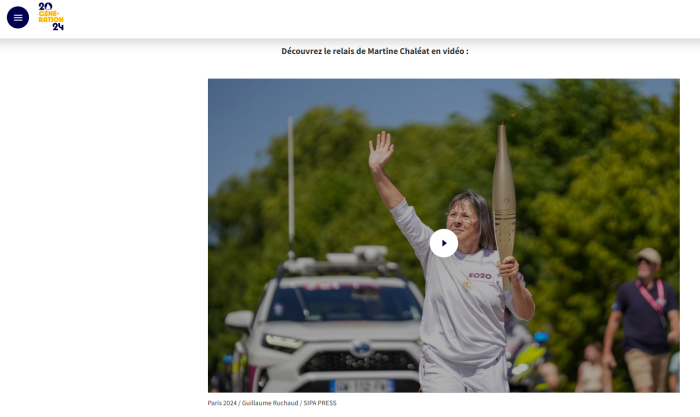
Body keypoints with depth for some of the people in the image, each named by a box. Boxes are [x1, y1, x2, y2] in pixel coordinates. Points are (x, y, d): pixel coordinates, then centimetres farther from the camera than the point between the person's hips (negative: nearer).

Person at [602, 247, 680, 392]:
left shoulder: (667, 290, 6)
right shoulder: (626, 289, 2)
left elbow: (674, 317, -2)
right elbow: (614, 319, 6)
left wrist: (676, 332, -27)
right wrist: (607, 352, 3)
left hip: (661, 352, 4)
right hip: (636, 351, -3)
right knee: (645, 392, -21)